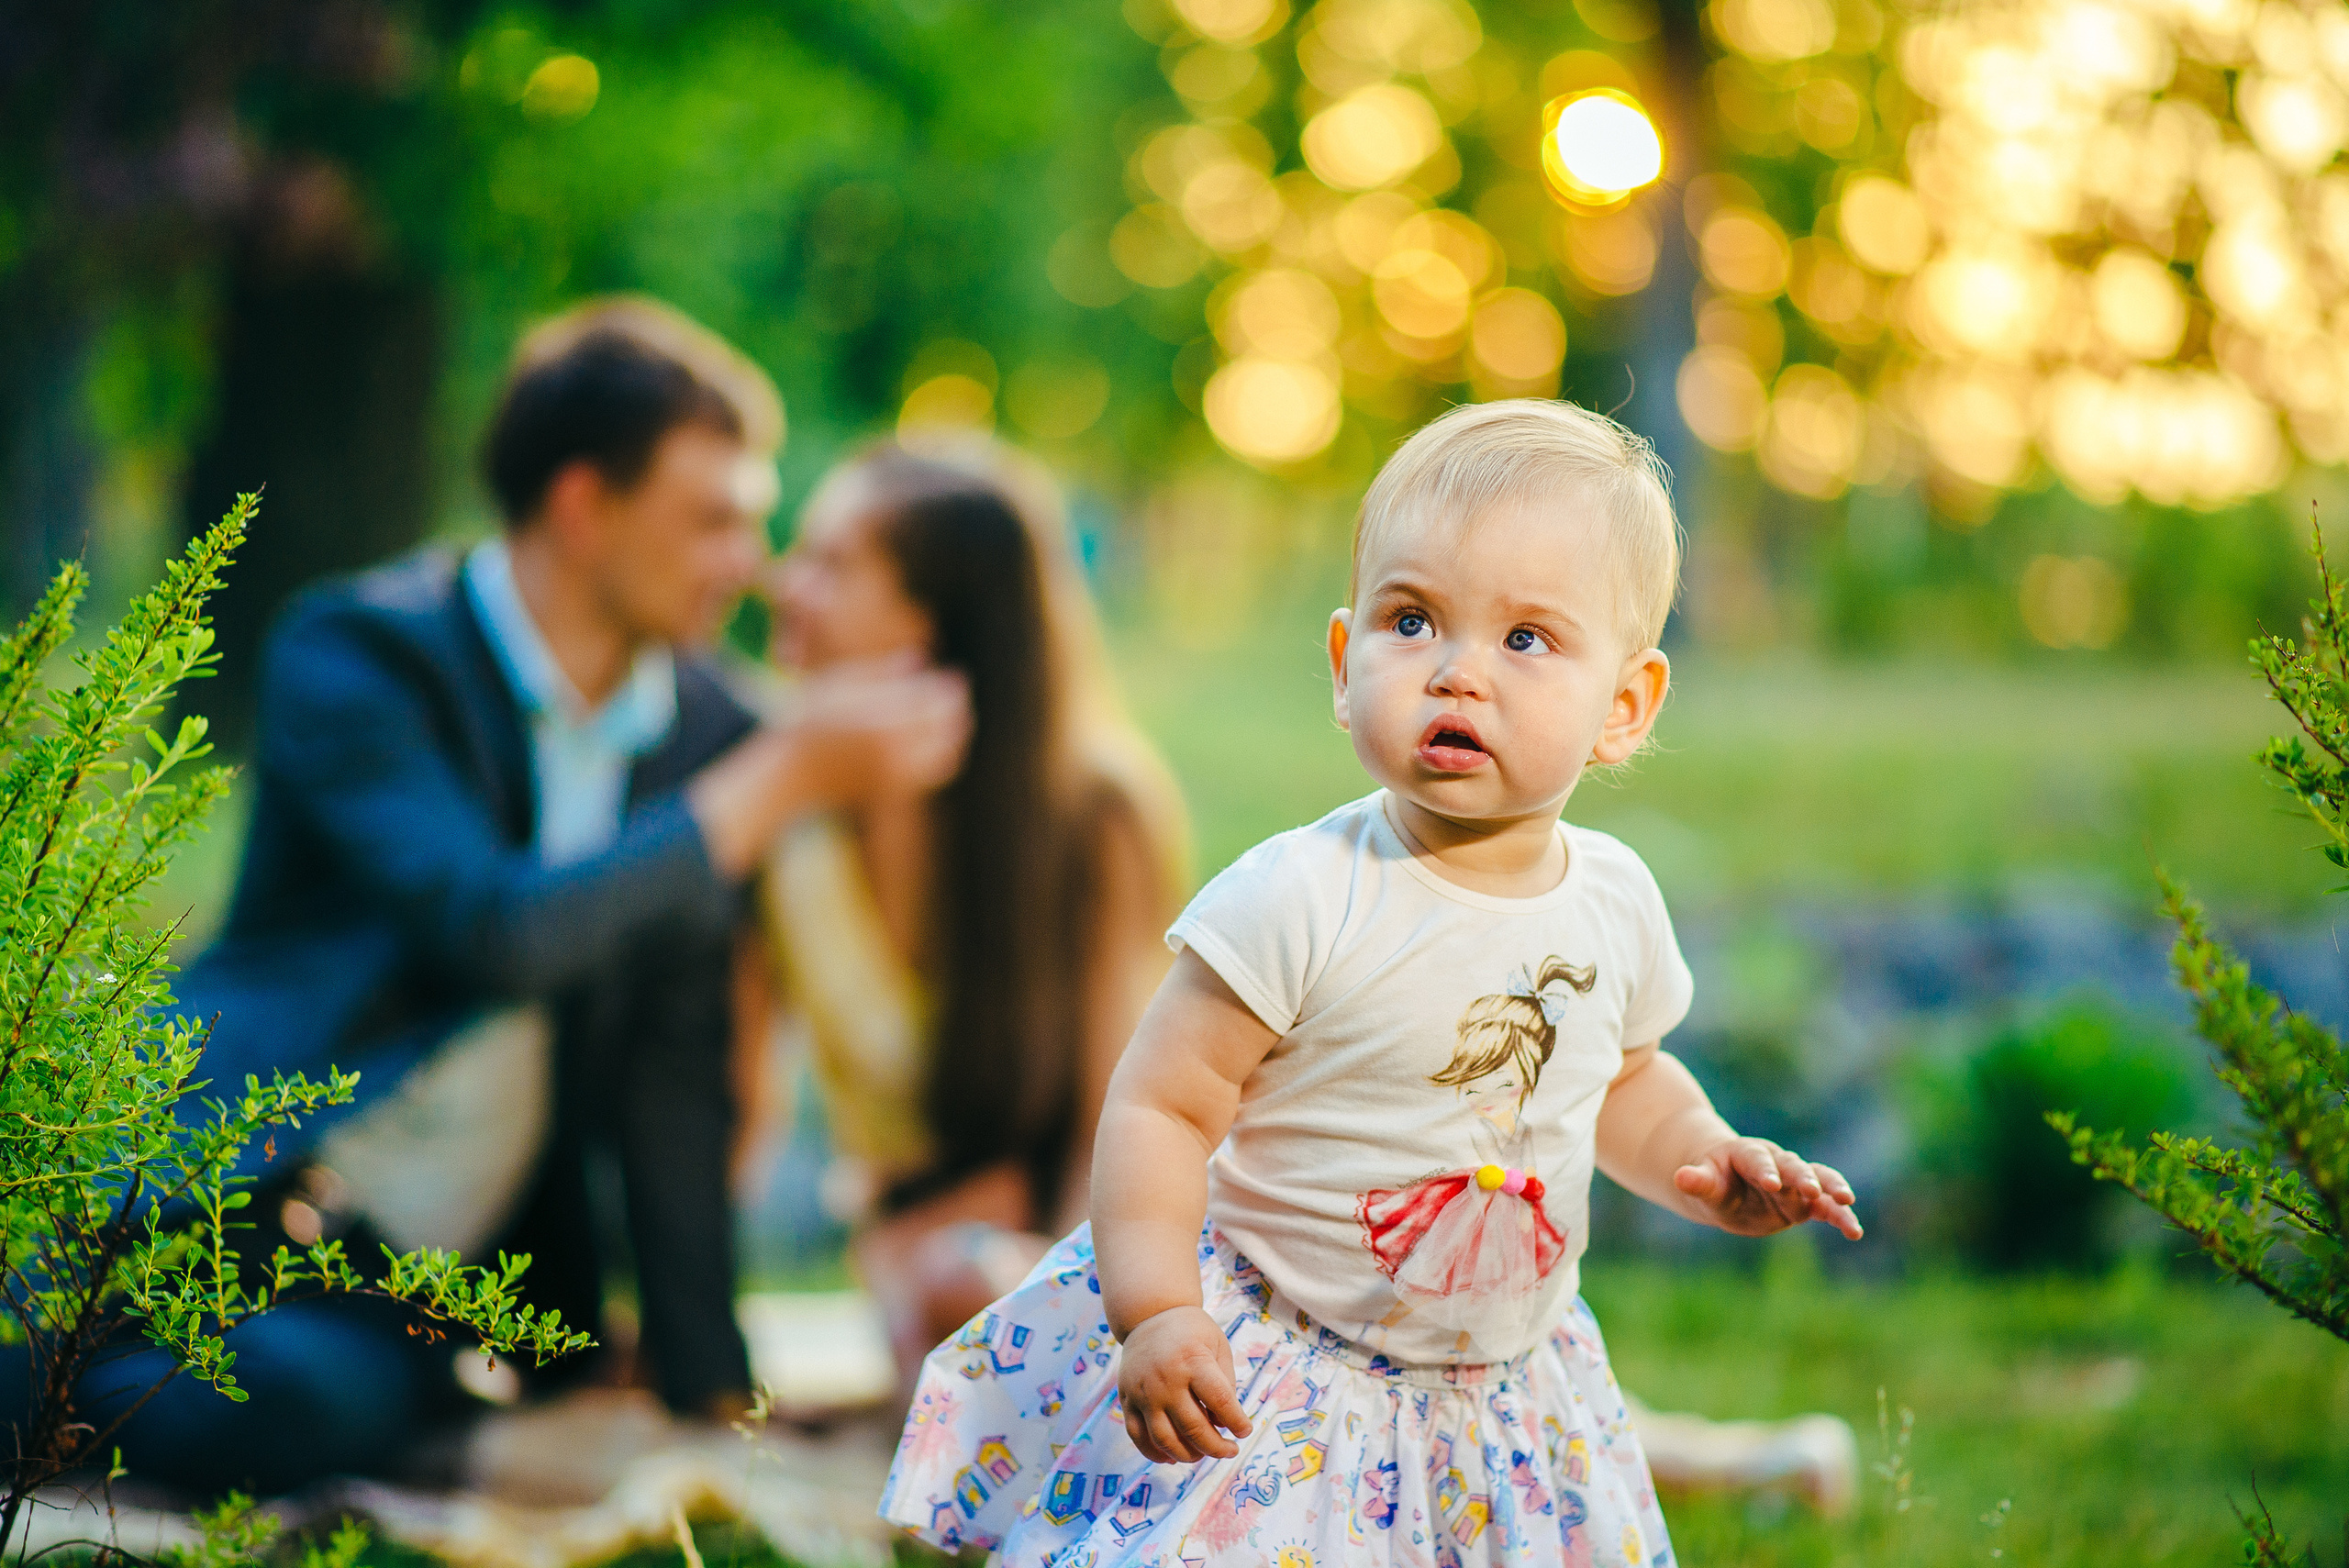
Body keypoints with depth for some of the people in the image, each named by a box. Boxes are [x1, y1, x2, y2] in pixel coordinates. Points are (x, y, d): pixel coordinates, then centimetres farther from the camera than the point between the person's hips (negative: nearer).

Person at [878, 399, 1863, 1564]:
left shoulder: (1614, 902, -1)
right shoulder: (1302, 901, -19)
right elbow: (1159, 1107, -16)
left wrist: (1711, 1164, 0)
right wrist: (1157, 1314, -27)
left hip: (1506, 1380, 5)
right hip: (1265, 1368, -5)